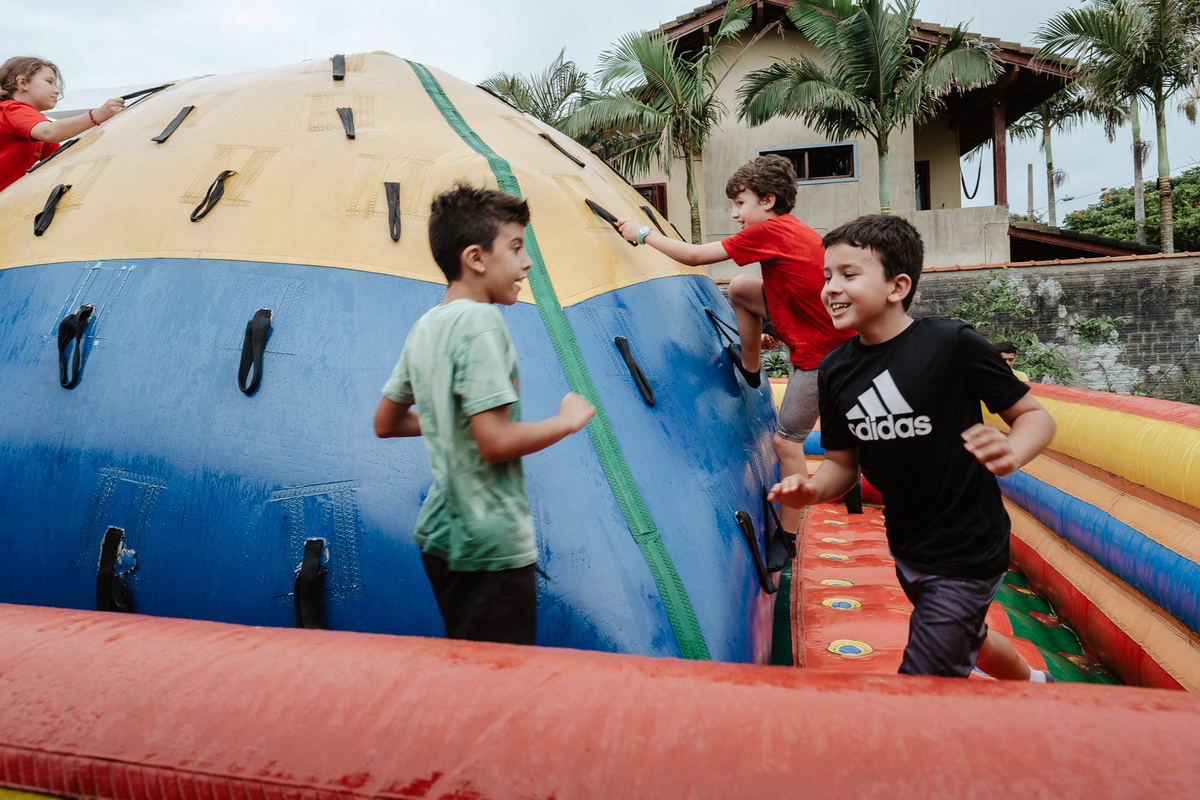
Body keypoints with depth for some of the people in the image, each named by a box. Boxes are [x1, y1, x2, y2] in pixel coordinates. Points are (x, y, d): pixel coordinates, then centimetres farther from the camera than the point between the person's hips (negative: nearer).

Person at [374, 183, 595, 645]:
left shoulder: (425, 326, 9)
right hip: (494, 548, -9)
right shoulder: (480, 320, -18)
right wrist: (566, 420, -10)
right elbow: (496, 442, -24)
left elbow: (385, 423, 18)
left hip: (441, 536, 9)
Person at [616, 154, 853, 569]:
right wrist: (780, 332, 23)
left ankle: (787, 537, 14)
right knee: (739, 288, 5)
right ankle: (750, 367, 27)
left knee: (785, 441, -1)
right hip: (819, 329, 9)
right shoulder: (798, 231, 9)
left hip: (823, 352, -9)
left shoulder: (769, 231, -18)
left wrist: (644, 234, -4)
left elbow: (695, 256, -15)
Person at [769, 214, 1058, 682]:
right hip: (906, 547, 7)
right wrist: (812, 489, -19)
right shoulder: (835, 371, -4)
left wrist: (1010, 454, -34)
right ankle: (1032, 684, 61)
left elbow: (1035, 416, -12)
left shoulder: (951, 344, -20)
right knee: (967, 641, 31)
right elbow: (843, 463, 3)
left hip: (967, 551, -7)